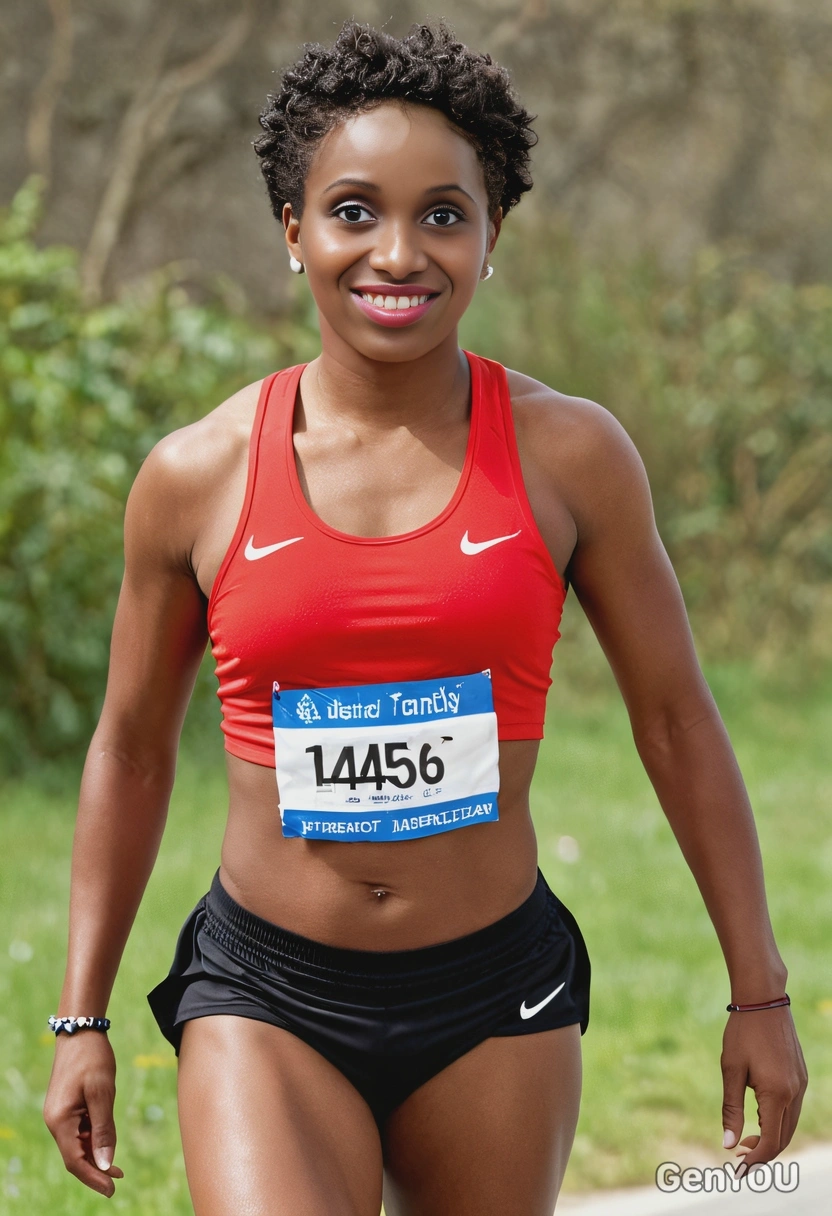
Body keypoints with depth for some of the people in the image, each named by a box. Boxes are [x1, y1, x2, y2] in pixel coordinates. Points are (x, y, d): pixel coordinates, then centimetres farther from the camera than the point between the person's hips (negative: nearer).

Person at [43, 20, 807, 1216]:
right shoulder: (197, 477, -3)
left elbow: (676, 723, 5)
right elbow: (132, 750, 9)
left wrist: (759, 993, 7)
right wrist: (81, 1021, 11)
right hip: (265, 1003, -1)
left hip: (495, 1002, 1)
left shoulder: (567, 455, -3)